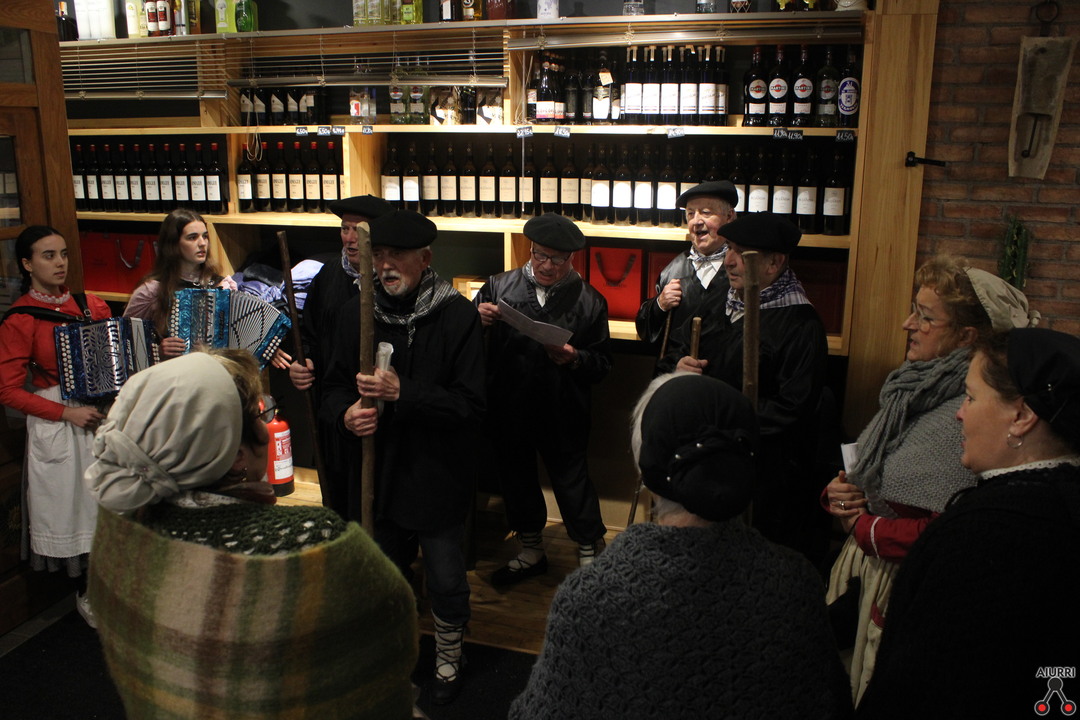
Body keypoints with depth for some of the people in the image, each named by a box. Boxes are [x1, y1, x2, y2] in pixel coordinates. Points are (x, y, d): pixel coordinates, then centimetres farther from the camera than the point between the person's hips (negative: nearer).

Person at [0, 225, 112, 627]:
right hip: (55, 426, -4)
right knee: (71, 506, 6)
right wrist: (66, 412, -17)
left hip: (103, 413, 4)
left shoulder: (91, 305, 7)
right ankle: (84, 592, 26)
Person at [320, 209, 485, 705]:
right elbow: (334, 387, 8)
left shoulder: (458, 316, -14)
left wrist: (402, 394, -29)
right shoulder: (355, 314, 0)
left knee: (446, 583, 12)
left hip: (437, 478, -4)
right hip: (374, 476, 4)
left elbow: (470, 404, -18)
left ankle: (448, 660, 41)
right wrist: (345, 413, -15)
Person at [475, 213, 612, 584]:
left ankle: (590, 555, 27)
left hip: (562, 414, -3)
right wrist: (478, 319, -16)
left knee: (571, 479, 7)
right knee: (515, 476, 17)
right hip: (508, 410, 3)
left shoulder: (589, 300, -1)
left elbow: (602, 363, -2)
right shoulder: (500, 285, 1)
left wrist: (574, 359, -22)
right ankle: (531, 551, 39)